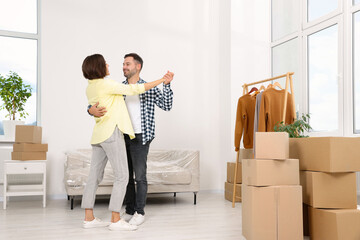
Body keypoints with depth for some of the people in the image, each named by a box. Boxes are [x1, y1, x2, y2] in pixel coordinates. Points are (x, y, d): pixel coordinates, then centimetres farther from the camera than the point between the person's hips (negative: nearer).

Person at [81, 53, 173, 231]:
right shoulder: (106, 85, -12)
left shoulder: (90, 88, 13)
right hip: (111, 132, -9)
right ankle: (115, 220, -4)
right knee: (122, 176, -5)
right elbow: (134, 90, -12)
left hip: (99, 134, 9)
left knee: (95, 176, 9)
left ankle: (89, 218, 14)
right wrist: (162, 80, -8)